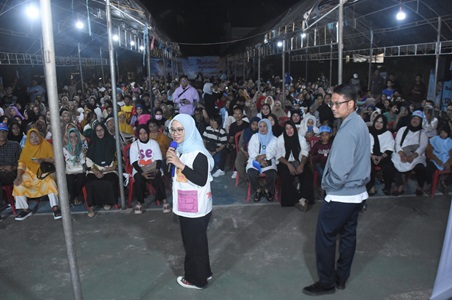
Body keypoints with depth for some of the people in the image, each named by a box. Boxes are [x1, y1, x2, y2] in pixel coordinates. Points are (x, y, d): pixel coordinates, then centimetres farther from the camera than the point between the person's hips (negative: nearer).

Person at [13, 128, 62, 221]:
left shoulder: (46, 145, -1)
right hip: (30, 173, 4)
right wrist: (19, 176, -13)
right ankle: (25, 209, -6)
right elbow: (21, 163, 2)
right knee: (18, 183, -19)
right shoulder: (26, 148, 6)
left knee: (50, 182, -33)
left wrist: (43, 159, -26)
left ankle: (55, 208, -25)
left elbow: (53, 159, -7)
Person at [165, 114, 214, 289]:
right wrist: (170, 161, -4)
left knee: (194, 243, 6)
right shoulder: (180, 150, 6)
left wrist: (180, 164, -31)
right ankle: (203, 272, 38)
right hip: (186, 205, 9)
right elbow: (175, 174, 15)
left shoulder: (198, 154, -22)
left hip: (196, 207, -9)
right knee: (193, 241, 21)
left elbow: (201, 180, -27)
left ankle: (197, 279, 24)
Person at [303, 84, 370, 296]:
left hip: (341, 195, -9)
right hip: (357, 193, 9)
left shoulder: (347, 131, -24)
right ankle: (341, 278, 32)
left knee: (325, 237, 4)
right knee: (348, 234, 18)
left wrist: (327, 185, -7)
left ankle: (326, 283, 18)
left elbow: (339, 171, -26)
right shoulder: (360, 124, 6)